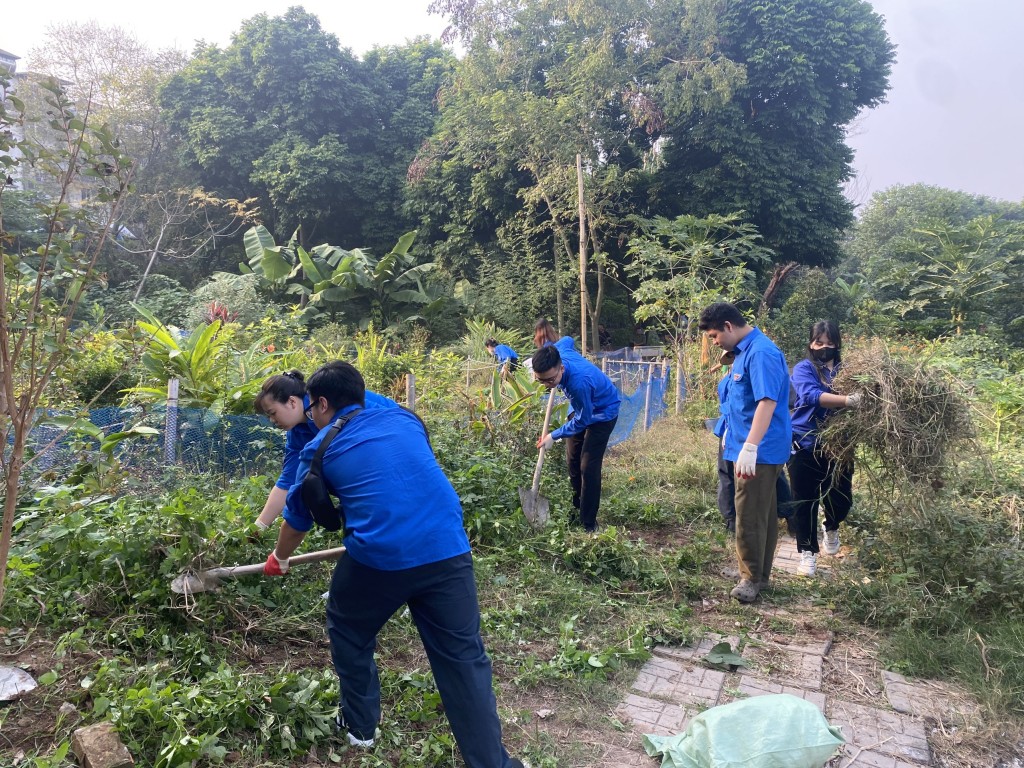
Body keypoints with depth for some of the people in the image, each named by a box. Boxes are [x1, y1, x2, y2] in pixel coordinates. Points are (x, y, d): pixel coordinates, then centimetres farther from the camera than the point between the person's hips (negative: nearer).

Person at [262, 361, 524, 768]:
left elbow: (298, 517, 26)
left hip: (378, 557, -2)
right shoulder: (406, 419, 18)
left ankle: (360, 726, 42)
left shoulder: (321, 448, 11)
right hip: (448, 550, 2)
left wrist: (279, 559, 45)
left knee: (348, 633, 27)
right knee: (464, 658, 11)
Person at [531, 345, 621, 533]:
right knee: (572, 461, 12)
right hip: (583, 409, 8)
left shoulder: (579, 382, -43)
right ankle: (576, 509, 27)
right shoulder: (558, 357, -22)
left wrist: (553, 436, -19)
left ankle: (588, 522, 1)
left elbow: (582, 420, -28)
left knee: (588, 467, -11)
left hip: (603, 413, -8)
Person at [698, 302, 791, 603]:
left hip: (758, 452, -10)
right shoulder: (744, 351, 13)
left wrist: (749, 447, -32)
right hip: (747, 447, 10)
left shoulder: (761, 353, -19)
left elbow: (767, 402, -28)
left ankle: (752, 578, 11)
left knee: (750, 516, -2)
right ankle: (760, 575, 27)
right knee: (763, 514, 17)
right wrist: (731, 435, 26)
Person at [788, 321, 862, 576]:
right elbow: (813, 396, -25)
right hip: (805, 445, -3)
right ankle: (807, 552, 19)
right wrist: (848, 400, -39)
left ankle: (831, 527, 42)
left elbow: (861, 395, 4)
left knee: (842, 498, 7)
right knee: (805, 501, 3)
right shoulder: (803, 369, -6)